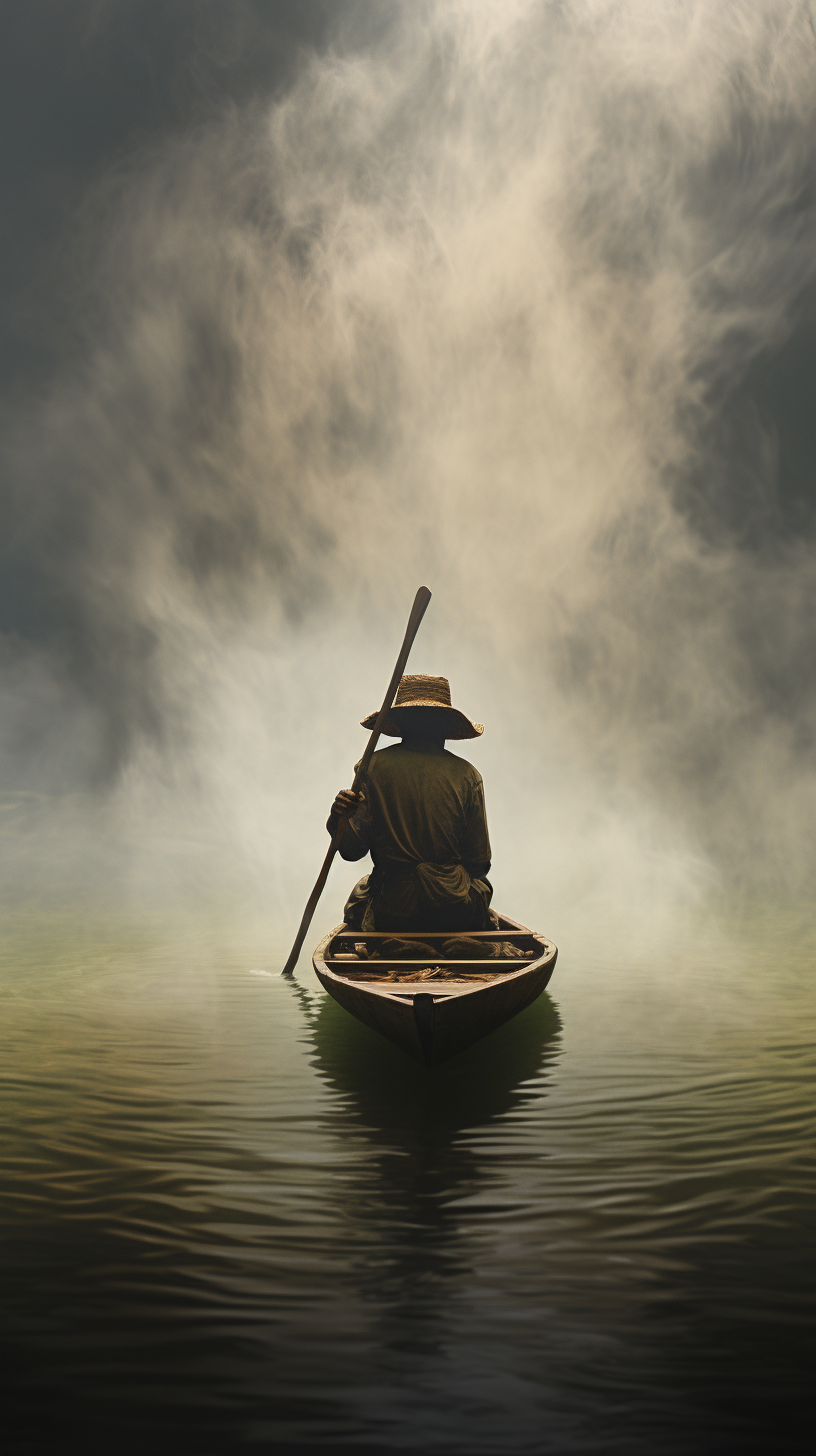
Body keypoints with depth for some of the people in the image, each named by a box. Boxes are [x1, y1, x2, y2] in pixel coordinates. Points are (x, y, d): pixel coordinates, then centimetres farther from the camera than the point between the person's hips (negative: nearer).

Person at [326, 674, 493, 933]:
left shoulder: (372, 766, -2)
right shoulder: (466, 774, -2)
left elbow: (353, 849, -9)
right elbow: (480, 860, 1)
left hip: (390, 915, 1)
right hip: (458, 915, 0)